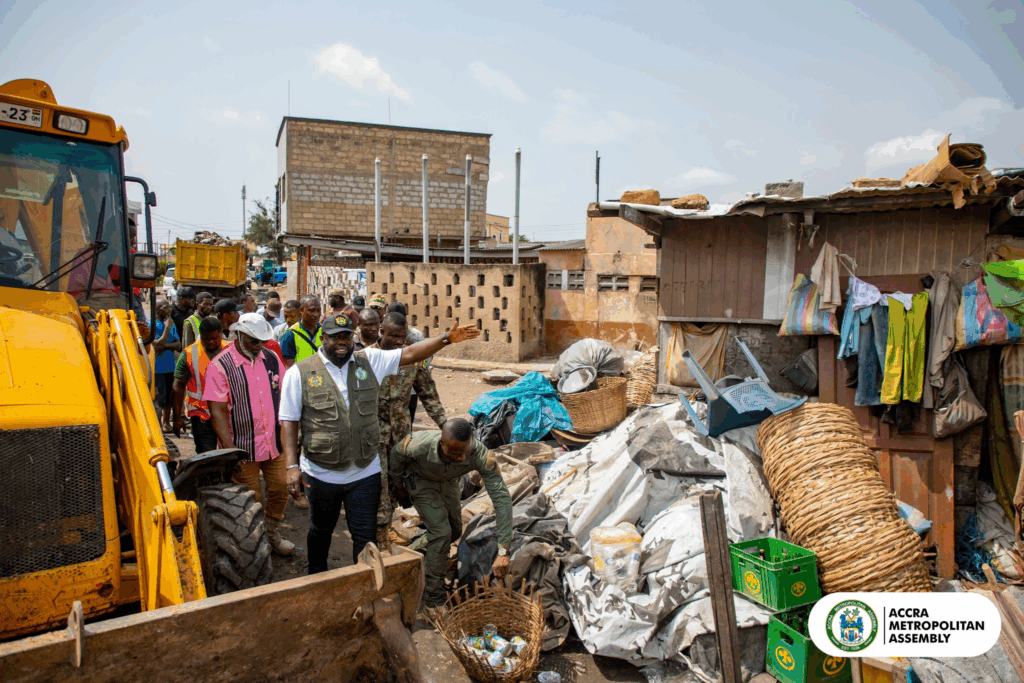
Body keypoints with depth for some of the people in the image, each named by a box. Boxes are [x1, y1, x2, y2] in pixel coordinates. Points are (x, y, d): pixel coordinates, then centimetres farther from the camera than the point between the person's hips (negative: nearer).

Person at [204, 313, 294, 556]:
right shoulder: (220, 366, -11)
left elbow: (284, 396, 13)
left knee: (280, 490, 13)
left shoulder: (271, 359, 4)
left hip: (275, 443, 5)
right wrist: (229, 450, -19)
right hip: (243, 447, -4)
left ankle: (273, 536, 36)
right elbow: (217, 411, -13)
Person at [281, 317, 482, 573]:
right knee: (321, 531, 22)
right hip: (322, 473, -1)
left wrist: (446, 338, -16)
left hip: (365, 473, 1)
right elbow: (289, 421, -7)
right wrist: (292, 465, -14)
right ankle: (316, 579, 48)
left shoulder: (369, 361, 0)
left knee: (366, 536, 8)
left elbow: (409, 354, -4)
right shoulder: (300, 372, -6)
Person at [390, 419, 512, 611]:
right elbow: (397, 454, -17)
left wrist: (503, 550, -45)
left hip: (448, 481, 4)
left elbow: (502, 497, -40)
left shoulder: (481, 455, -41)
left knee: (455, 531, 11)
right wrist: (397, 482, 4)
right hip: (420, 479, -3)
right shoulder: (419, 446, -42)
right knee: (441, 532, -13)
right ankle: (434, 601, 4)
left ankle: (414, 551, 40)